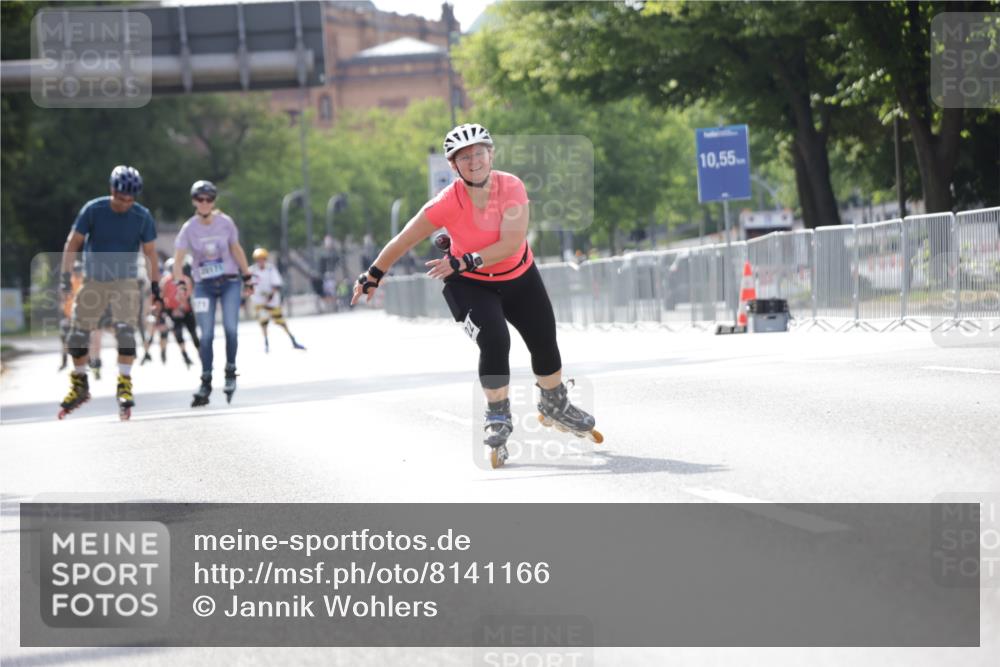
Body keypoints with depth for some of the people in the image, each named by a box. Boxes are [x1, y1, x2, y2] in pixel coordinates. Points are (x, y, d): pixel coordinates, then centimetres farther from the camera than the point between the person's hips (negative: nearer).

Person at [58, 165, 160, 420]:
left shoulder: (142, 217, -9)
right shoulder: (93, 210, -12)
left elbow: (150, 253, -1)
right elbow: (73, 243, -5)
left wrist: (156, 287, -1)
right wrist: (66, 276, -12)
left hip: (124, 281, -1)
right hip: (93, 281, 1)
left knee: (125, 331, -20)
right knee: (77, 336, 2)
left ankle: (124, 384, -13)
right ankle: (79, 386, 19)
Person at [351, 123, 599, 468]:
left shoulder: (511, 187, -24)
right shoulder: (447, 203, -28)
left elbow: (512, 242, -30)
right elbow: (403, 242, -19)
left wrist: (464, 262, -38)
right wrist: (372, 276, -13)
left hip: (520, 278, 3)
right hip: (470, 285, -3)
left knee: (544, 343, 13)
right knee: (495, 343, -23)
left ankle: (555, 406, 41)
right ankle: (498, 420, -3)